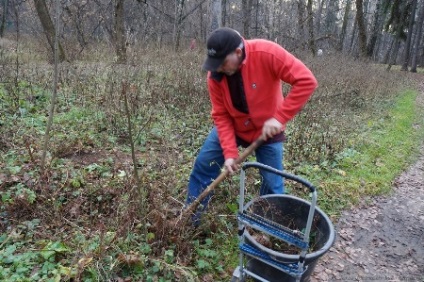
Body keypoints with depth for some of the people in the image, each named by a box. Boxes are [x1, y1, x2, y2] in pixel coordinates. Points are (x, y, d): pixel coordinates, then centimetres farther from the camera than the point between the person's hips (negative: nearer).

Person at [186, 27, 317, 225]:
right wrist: (229, 152, -23)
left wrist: (279, 118, -33)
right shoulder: (214, 74, -17)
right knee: (203, 165, 2)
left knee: (272, 184, 3)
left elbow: (306, 81, -30)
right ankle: (189, 219, 22)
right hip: (231, 128, 3)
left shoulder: (267, 53, -29)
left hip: (267, 131, -2)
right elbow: (221, 115, -14)